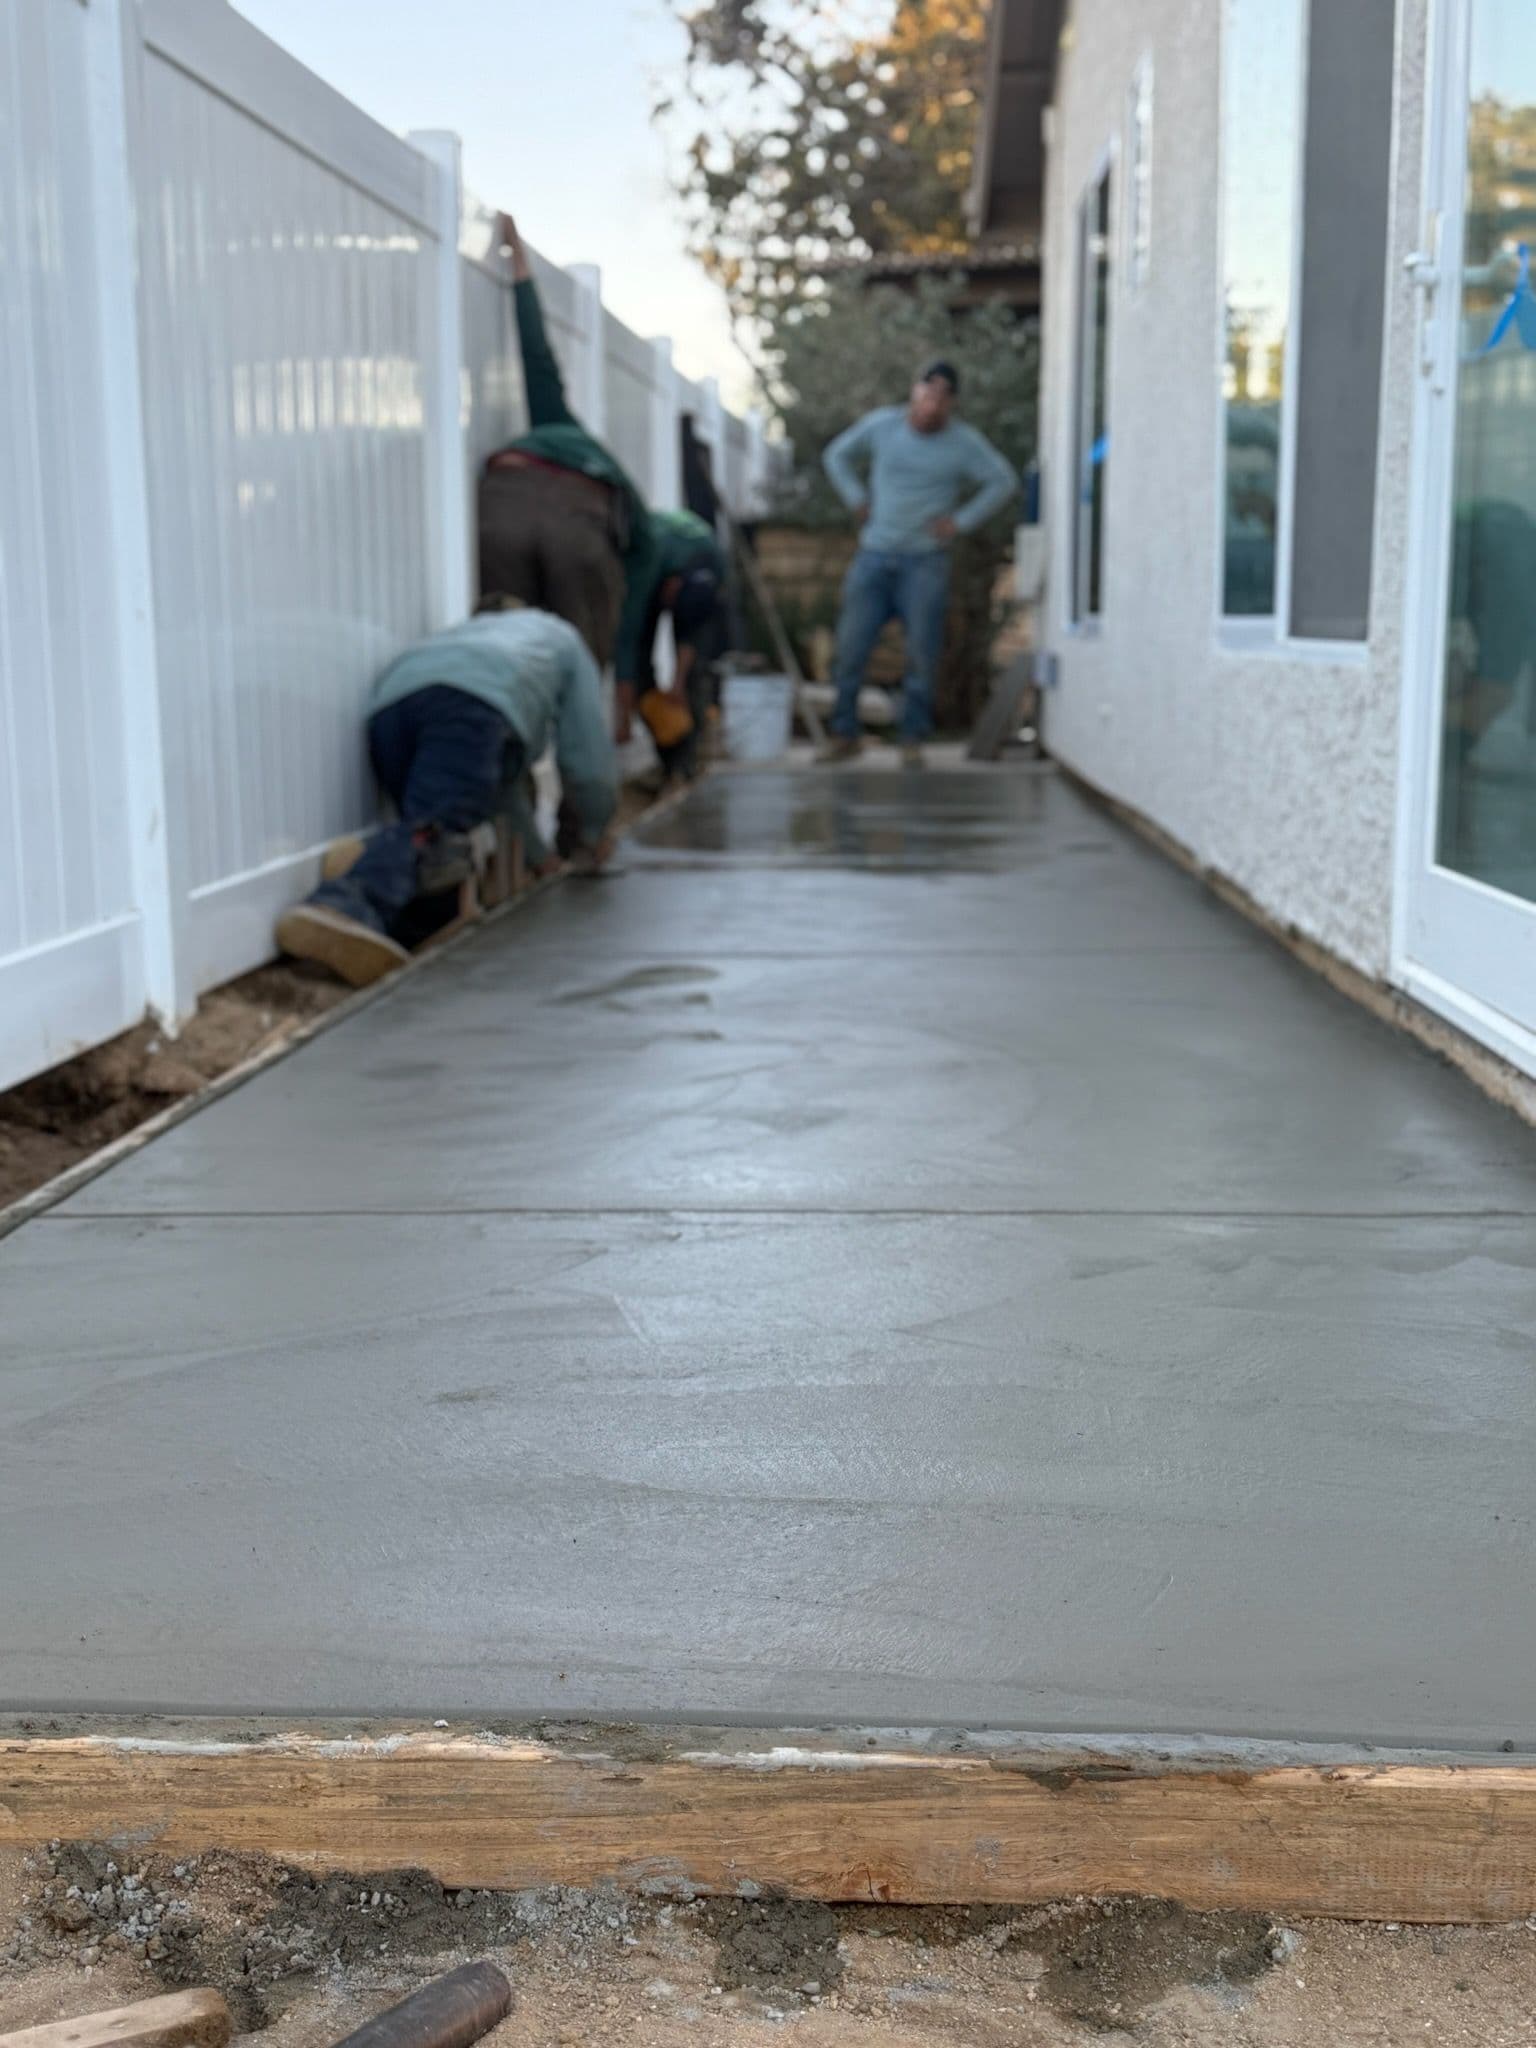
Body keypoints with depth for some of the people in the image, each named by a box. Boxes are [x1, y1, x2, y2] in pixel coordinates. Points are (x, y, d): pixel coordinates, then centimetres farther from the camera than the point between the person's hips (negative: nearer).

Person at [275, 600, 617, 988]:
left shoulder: (468, 633, 50)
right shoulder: (562, 636, 39)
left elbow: (499, 772, 49)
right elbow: (589, 763, 29)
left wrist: (538, 855, 55)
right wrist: (593, 833, 46)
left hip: (391, 703, 6)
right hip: (471, 706, -5)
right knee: (434, 827, -23)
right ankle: (346, 907, -52)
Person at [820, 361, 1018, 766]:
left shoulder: (964, 442, -4)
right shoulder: (881, 424, 1)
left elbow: (1003, 482, 4)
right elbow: (838, 456, 16)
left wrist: (961, 521, -3)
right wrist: (858, 501, 6)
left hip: (925, 561, -1)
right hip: (875, 555, 1)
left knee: (922, 653, -3)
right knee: (851, 647, -1)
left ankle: (913, 740, 8)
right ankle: (845, 736, 10)